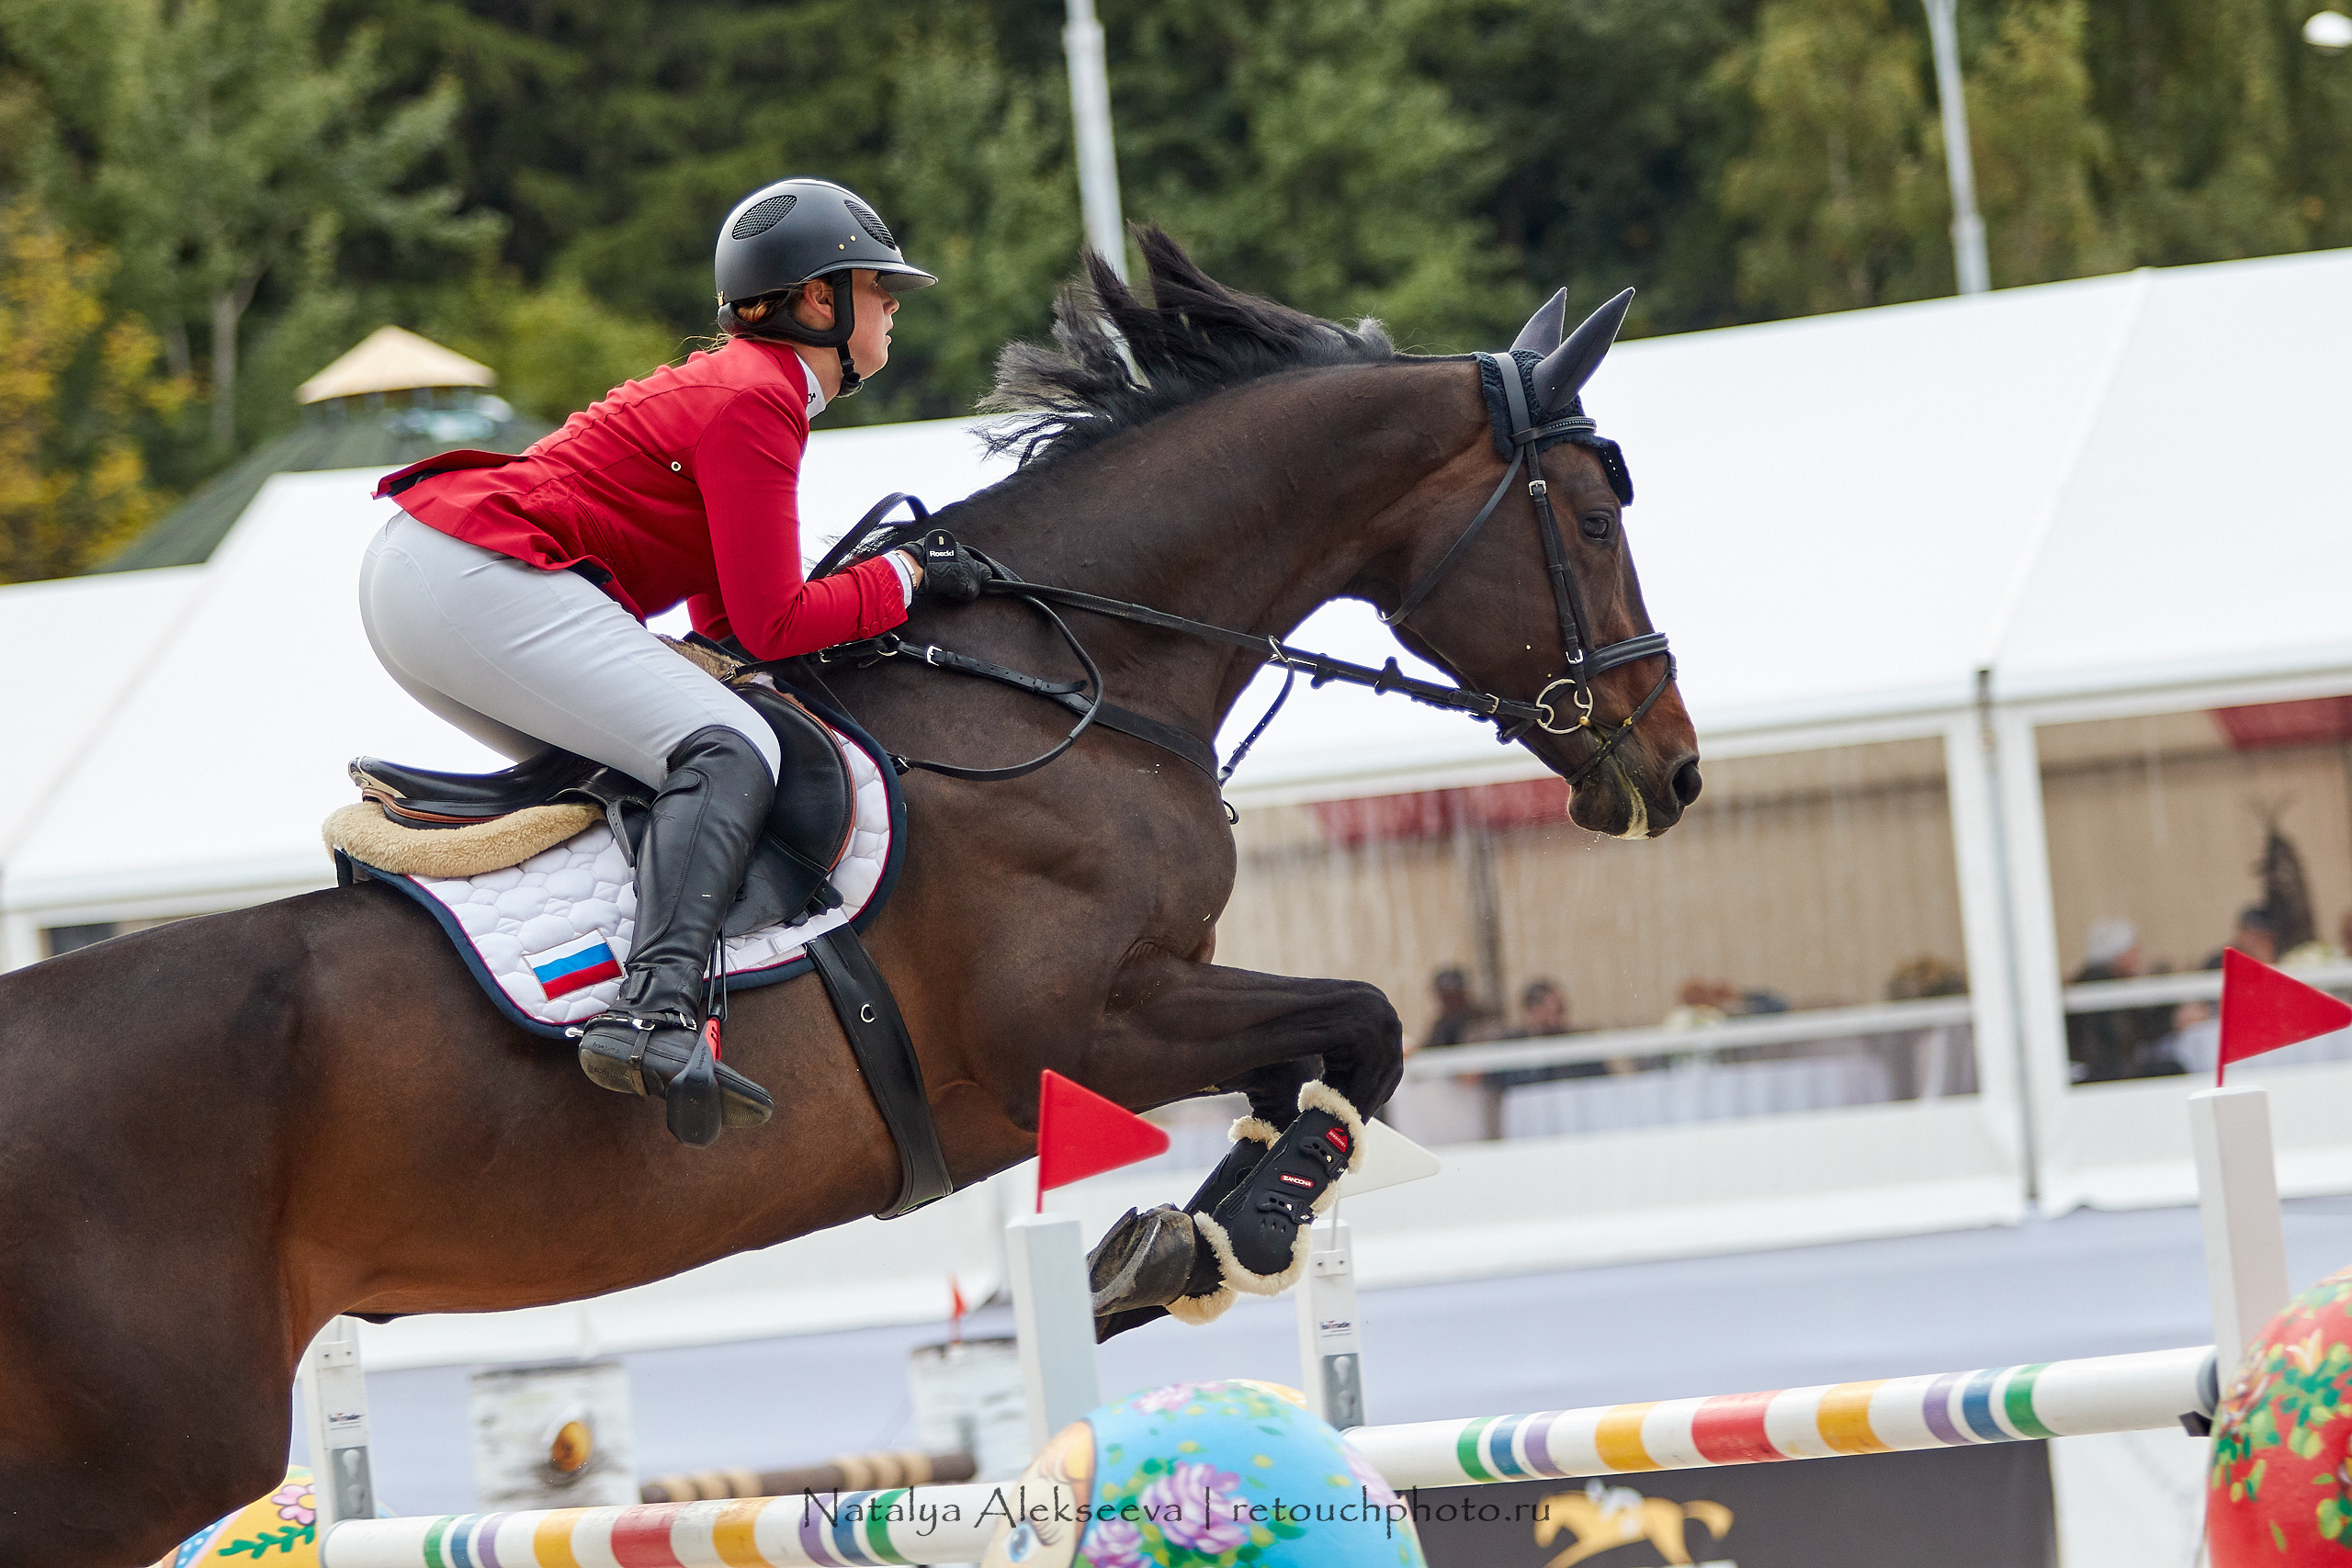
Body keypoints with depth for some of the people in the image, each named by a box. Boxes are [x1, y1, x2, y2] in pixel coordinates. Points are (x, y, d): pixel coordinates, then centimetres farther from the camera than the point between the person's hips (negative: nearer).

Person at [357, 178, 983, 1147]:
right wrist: (905, 578, 1)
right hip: (475, 581, -11)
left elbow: (723, 621, 25)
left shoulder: (725, 382, 24)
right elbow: (772, 626, -11)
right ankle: (655, 1010, -38)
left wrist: (875, 592, 16)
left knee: (603, 770, 27)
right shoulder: (756, 402, -8)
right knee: (729, 750, -19)